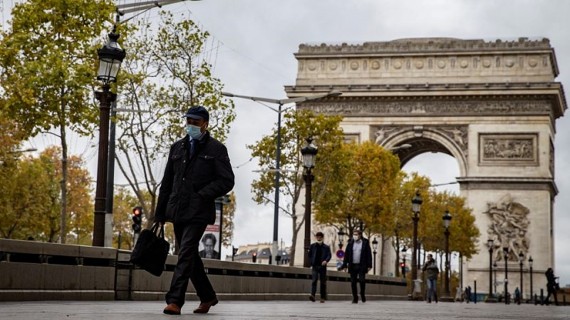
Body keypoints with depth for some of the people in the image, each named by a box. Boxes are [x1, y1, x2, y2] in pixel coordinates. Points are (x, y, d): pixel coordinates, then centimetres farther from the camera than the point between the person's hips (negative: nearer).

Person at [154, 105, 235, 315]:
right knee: (189, 256, 12)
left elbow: (227, 181, -5)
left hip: (198, 212, -6)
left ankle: (175, 300, -17)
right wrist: (160, 213, 12)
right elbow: (166, 183, 15)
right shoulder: (177, 148, 15)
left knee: (186, 253, -15)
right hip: (177, 211, 6)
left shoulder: (216, 149, 0)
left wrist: (201, 195, -14)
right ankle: (207, 296, 26)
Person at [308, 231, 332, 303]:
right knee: (314, 280, -18)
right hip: (315, 266, 0)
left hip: (322, 266, 0)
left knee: (323, 282, 4)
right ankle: (312, 295, -29)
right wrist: (311, 264, 3)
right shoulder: (312, 246, 10)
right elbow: (309, 255, 14)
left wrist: (326, 261, -23)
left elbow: (329, 255, -3)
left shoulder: (326, 247, 7)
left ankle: (323, 297, 11)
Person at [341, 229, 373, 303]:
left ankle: (363, 294, 13)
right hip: (352, 266, 3)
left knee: (362, 280, -9)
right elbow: (346, 254, 8)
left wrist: (369, 265, -6)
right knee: (353, 282, 2)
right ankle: (355, 298, 9)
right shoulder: (350, 243, 8)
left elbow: (369, 254, 0)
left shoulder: (365, 243, 1)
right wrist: (345, 265, 3)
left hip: (361, 266, -3)